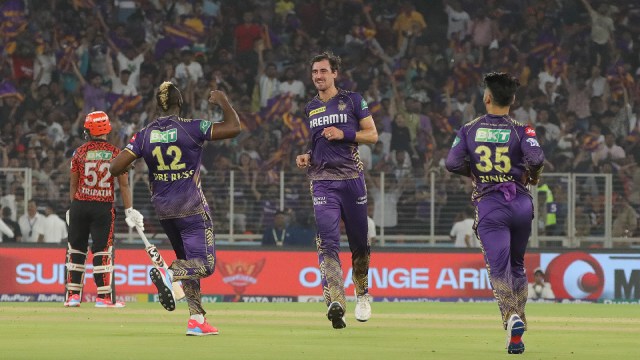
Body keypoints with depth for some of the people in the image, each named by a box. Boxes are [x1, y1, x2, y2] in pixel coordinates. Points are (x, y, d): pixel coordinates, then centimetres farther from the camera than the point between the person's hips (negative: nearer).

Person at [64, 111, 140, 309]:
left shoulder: (80, 152, 1)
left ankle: (72, 295, 8)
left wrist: (73, 206, 12)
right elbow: (124, 184, -3)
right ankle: (104, 297, -2)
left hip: (80, 204, 1)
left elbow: (73, 183, 4)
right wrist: (129, 210, -1)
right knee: (102, 250, 1)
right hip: (104, 207, -1)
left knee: (76, 249, 9)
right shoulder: (115, 153, 0)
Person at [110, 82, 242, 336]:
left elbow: (115, 168, -7)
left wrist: (124, 167, 17)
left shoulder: (145, 135, -2)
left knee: (187, 261, 18)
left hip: (163, 209, 6)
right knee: (204, 265, -5)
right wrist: (223, 102, 2)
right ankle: (167, 275, -34)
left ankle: (197, 319, 9)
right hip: (192, 208, -6)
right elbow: (233, 128, -15)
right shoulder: (191, 128, -13)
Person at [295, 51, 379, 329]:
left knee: (359, 242, 8)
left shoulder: (352, 100, 3)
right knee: (327, 242, -15)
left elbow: (372, 135, 2)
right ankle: (335, 301, -27)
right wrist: (305, 157, 5)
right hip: (322, 180, 2)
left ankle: (362, 295, 32)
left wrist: (344, 134, -12)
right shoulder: (309, 108, 15)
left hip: (351, 178, -2)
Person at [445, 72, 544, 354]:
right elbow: (536, 158, -17)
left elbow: (452, 163, -5)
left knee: (499, 268, -8)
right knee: (517, 265, 20)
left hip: (489, 206, -1)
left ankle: (512, 317, -34)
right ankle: (518, 327, 18)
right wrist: (533, 176, 5)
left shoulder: (470, 130, 3)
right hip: (521, 203, 1)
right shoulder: (520, 130, -1)